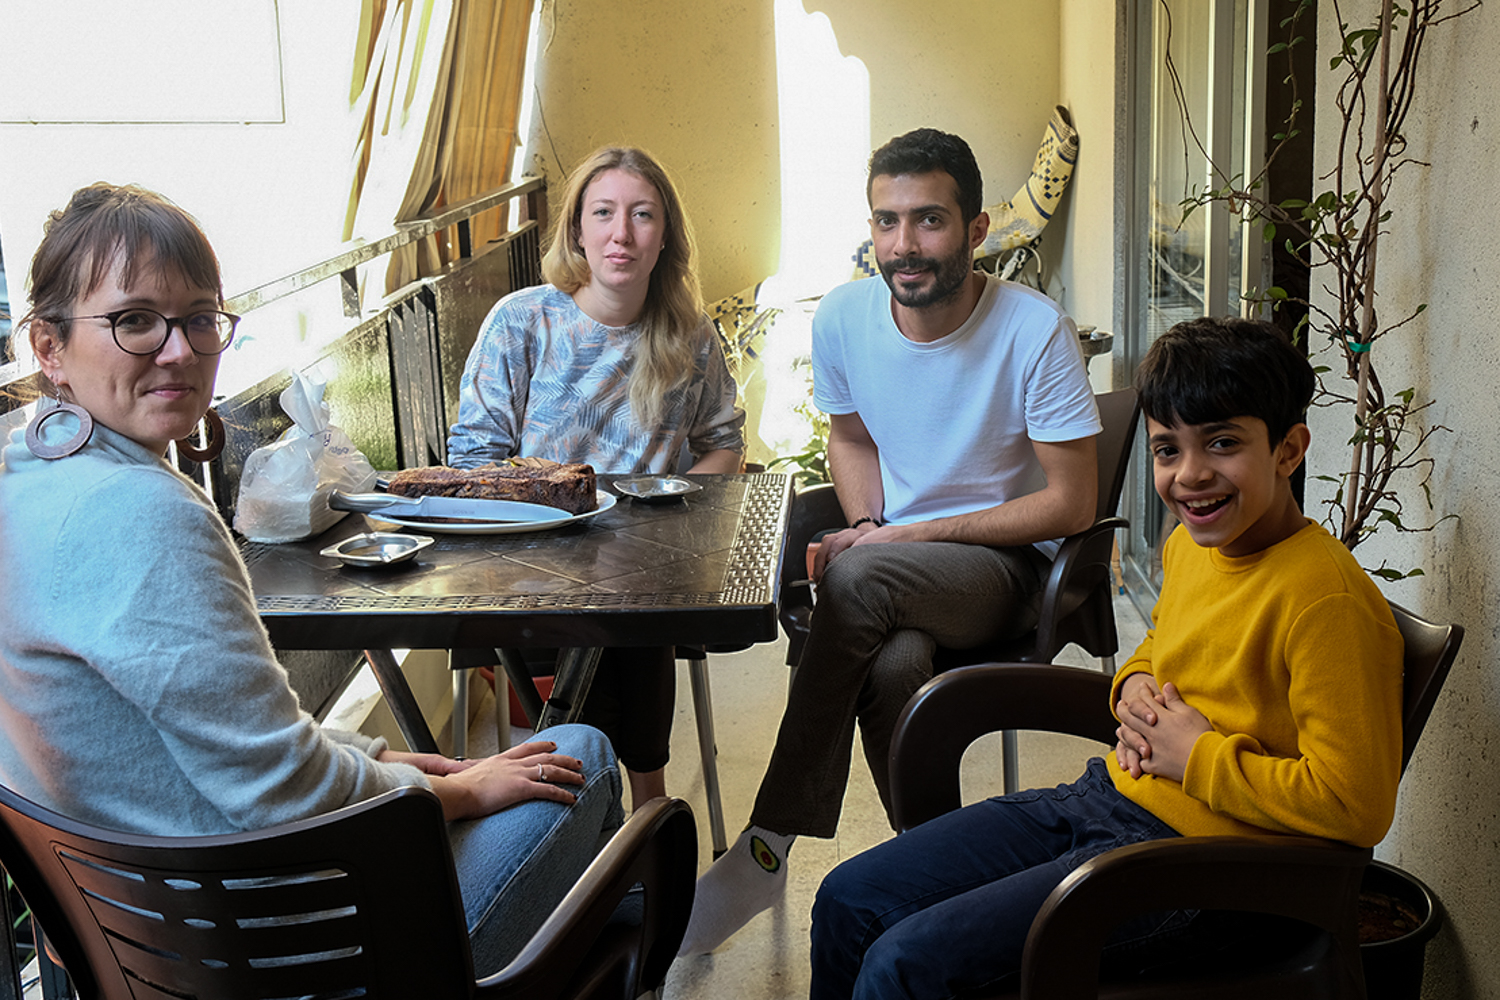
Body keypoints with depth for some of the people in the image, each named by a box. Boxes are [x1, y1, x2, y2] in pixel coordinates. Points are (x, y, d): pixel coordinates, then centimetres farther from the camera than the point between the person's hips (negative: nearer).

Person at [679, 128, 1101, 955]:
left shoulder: (1035, 331, -15)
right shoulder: (844, 318, -1)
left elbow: (1071, 504, -12)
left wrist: (910, 535, -16)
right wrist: (864, 524, -5)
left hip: (1007, 558, -3)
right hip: (894, 551, 4)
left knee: (860, 582, -35)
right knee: (893, 662, -34)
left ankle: (770, 846, -28)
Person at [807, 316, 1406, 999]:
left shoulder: (1327, 600, -22)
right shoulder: (1189, 545, 5)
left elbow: (1355, 806, -25)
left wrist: (1197, 755, -17)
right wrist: (1135, 687, 4)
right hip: (1104, 797, 9)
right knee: (848, 900, 7)